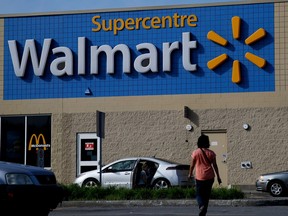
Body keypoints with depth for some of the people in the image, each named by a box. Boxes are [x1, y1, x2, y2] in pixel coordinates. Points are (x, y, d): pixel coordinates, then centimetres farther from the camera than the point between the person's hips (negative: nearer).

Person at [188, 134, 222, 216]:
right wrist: (218, 177, 9)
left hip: (199, 177, -2)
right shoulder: (211, 153, -3)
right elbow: (215, 165, 0)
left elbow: (192, 165, 1)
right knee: (207, 195, 13)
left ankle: (201, 206, -23)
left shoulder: (195, 152, -6)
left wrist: (190, 174, 18)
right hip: (209, 177, 2)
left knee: (199, 194, 8)